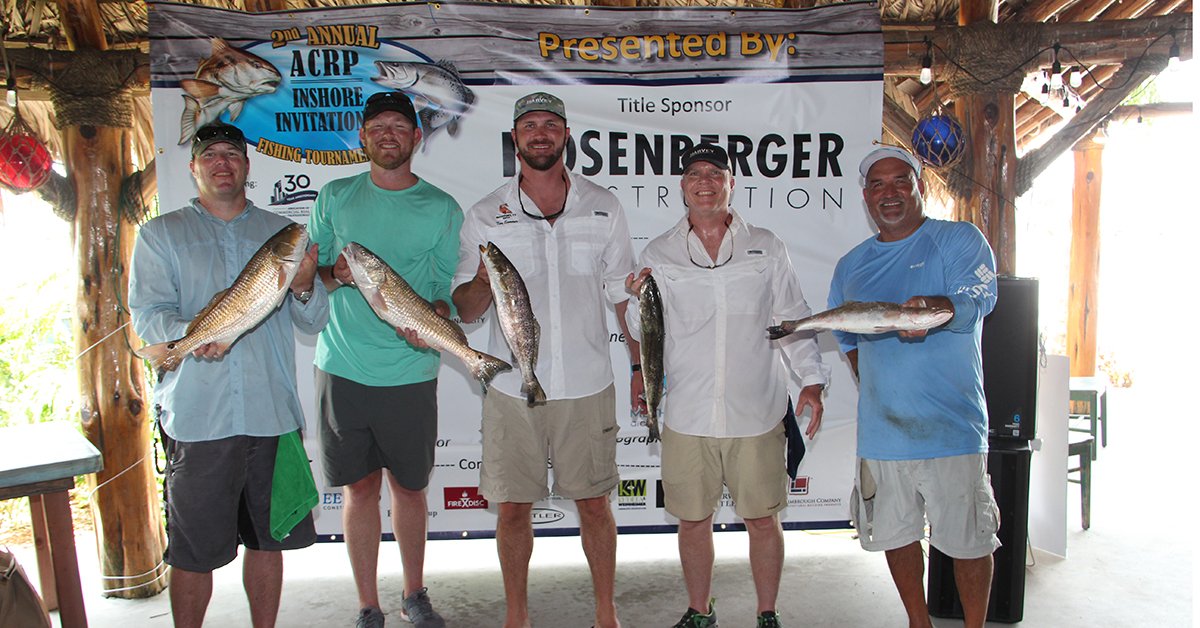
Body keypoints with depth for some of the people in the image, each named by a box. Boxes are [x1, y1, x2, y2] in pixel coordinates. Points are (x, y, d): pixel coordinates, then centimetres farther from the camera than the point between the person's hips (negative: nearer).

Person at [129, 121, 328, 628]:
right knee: (193, 551, 4)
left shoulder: (283, 233, 12)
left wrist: (304, 287, -15)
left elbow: (315, 321, 7)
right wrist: (189, 333, -24)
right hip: (196, 416, -2)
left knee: (268, 539, 12)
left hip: (272, 415, 2)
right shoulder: (160, 235, 9)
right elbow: (146, 315, -2)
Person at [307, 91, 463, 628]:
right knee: (360, 487, 7)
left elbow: (448, 286, 3)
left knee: (409, 485, 11)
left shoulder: (441, 208, 3)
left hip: (410, 372, -1)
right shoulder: (335, 197, 8)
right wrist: (335, 275, -10)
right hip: (343, 367, 1)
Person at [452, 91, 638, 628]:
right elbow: (464, 309, 2)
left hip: (587, 385, 1)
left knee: (594, 503, 9)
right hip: (512, 387, 0)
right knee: (513, 507, 8)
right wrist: (483, 282, -20)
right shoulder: (484, 217, 1)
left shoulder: (603, 209, 4)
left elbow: (624, 294, 10)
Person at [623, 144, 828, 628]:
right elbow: (644, 333, 12)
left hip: (758, 414, 0)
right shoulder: (658, 254, 7)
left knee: (763, 519, 8)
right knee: (693, 520, 10)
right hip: (687, 416, 1)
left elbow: (792, 320, 9)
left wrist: (812, 379, -2)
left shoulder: (767, 248, 7)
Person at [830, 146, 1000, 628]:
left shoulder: (960, 240, -1)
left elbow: (974, 303, -19)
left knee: (968, 540, 4)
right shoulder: (850, 266, 12)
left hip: (951, 426, -4)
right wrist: (874, 388, 11)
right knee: (895, 534, 15)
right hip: (881, 430, 5)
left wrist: (930, 307, -40)